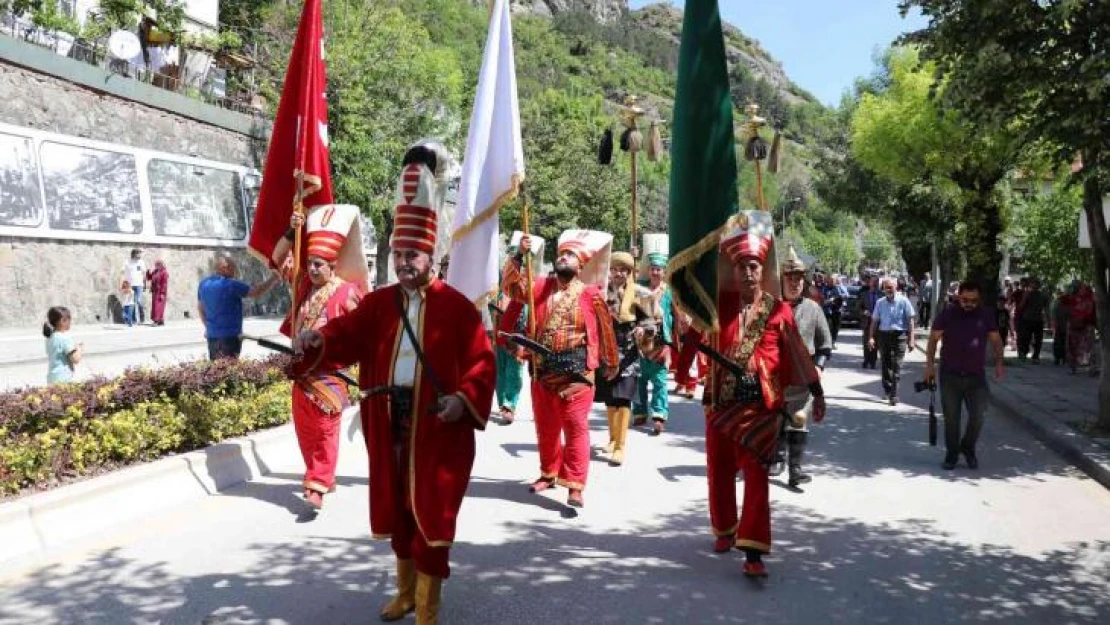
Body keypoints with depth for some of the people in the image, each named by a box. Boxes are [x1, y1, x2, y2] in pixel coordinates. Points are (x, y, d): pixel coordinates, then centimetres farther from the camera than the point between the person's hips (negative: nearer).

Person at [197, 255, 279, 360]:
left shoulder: (204, 284, 7)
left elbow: (200, 307, 18)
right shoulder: (231, 285, -16)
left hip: (212, 335, 8)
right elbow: (256, 292, -8)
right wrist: (273, 279, 5)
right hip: (230, 335, -8)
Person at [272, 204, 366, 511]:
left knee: (325, 430, -5)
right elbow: (279, 258, 13)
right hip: (302, 369, 7)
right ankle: (322, 477, 27)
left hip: (329, 372, -7)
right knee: (304, 429, 13)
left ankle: (317, 487, -2)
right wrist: (291, 232, 0)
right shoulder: (304, 284, 7)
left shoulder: (346, 292, -11)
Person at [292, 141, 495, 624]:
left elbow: (481, 361, -7)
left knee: (431, 514, 1)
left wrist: (463, 399, -22)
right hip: (389, 421, 5)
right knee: (397, 510, 16)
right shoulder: (377, 303, 8)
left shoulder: (456, 306, -5)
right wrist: (316, 341, -24)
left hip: (437, 424, -5)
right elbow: (347, 336, -4)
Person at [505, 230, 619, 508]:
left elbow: (606, 329, 6)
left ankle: (575, 487, -1)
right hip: (543, 371, 5)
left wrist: (611, 363, 14)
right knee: (545, 428, 16)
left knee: (576, 429, -4)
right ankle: (549, 473, 34)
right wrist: (519, 255, -4)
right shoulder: (543, 287, 8)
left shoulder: (590, 293, -3)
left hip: (576, 373, -5)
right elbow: (512, 286, 8)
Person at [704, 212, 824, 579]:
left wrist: (817, 392, 6)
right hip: (721, 402, 3)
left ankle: (753, 552, -5)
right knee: (719, 472, 13)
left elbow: (798, 354, 4)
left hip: (762, 404, -2)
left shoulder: (778, 310, -2)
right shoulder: (721, 303, 1)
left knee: (756, 476, -5)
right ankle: (725, 530, 36)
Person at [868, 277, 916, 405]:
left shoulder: (903, 301, -2)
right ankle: (888, 390, 24)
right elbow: (875, 321, 11)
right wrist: (871, 337, 1)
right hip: (883, 335, 3)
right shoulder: (880, 303, 8)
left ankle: (894, 395, -5)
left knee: (896, 366, -6)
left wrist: (911, 339, -6)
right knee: (885, 365, 8)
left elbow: (910, 321, -1)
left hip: (899, 336, -3)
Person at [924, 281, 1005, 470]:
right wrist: (930, 365, -7)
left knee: (977, 417, -2)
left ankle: (968, 449, 23)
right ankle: (951, 453, 20)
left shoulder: (987, 315, 2)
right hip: (950, 376, -1)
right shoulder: (947, 314, -3)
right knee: (951, 418, 4)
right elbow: (933, 339, 1)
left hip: (976, 376, 1)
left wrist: (998, 363, -4)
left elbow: (995, 340, 10)